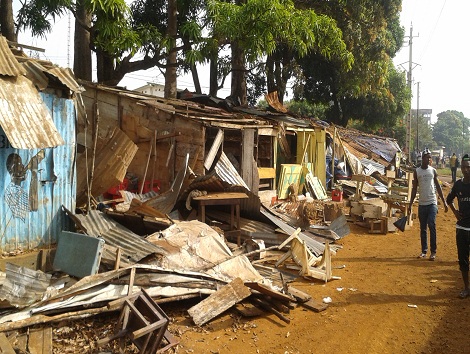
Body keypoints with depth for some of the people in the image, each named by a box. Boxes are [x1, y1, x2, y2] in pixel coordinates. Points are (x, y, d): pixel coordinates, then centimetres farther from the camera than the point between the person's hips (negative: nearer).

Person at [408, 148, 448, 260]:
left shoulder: (433, 170, 4)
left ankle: (433, 252, -3)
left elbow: (438, 187, 8)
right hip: (422, 204, 1)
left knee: (432, 226, -10)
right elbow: (414, 189, 7)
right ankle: (424, 251, 17)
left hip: (432, 203, -1)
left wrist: (444, 202, 4)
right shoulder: (416, 171, 4)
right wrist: (410, 205, 4)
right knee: (423, 228, 8)